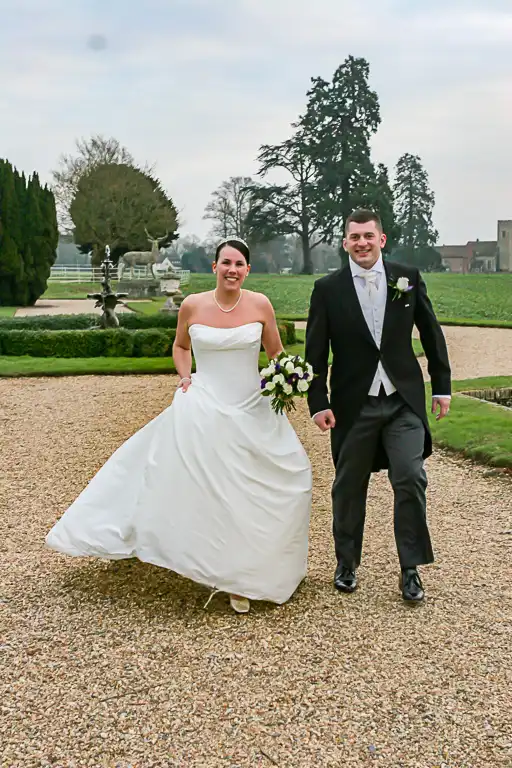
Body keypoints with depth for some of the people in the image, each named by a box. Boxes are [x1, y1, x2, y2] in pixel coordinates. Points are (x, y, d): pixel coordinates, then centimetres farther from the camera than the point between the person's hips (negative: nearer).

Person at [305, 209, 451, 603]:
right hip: (353, 404, 0)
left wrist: (442, 386, 8)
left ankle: (410, 569, 9)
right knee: (349, 487, 11)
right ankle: (347, 564, 29)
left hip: (404, 401, 0)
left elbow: (431, 333, 9)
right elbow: (315, 352, 0)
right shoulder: (328, 288, -1)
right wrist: (319, 403, -6)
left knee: (411, 480, -7)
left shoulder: (408, 277, 2)